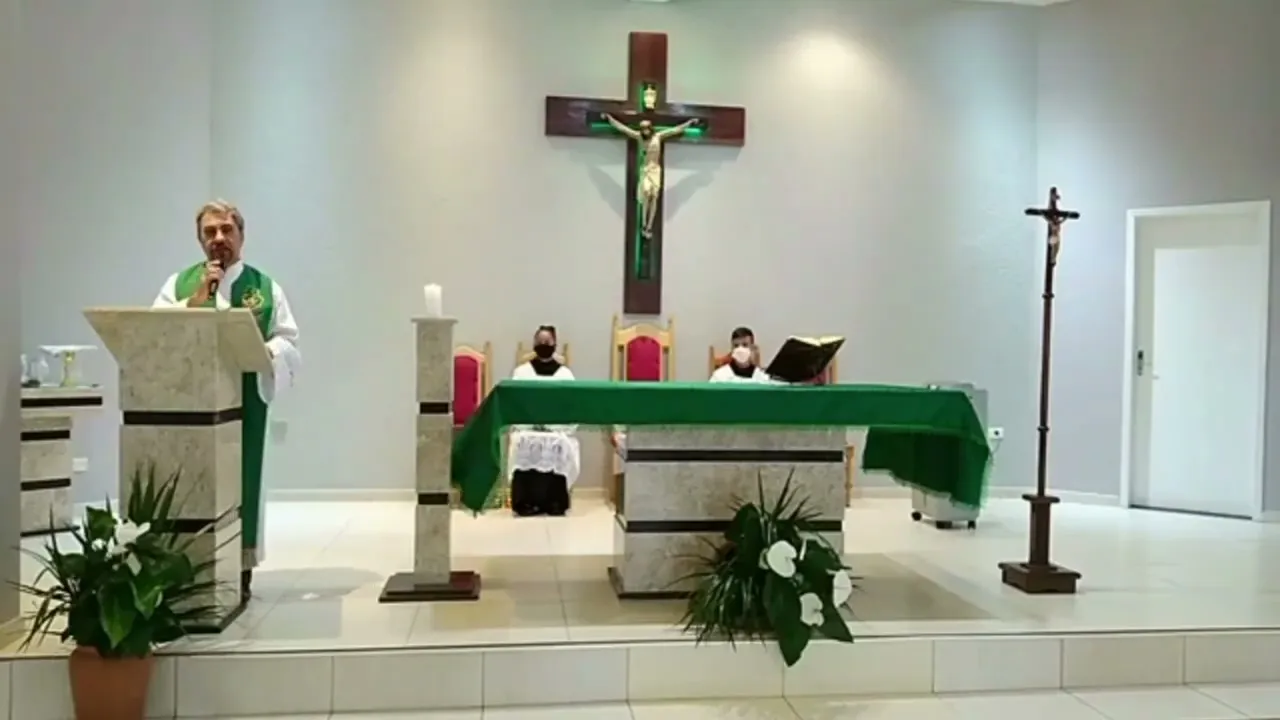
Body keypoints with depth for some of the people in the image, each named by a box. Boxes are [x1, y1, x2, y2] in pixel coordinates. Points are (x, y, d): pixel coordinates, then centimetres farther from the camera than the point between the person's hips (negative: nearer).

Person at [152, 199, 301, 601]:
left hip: (245, 399, 0)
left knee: (242, 479, 1)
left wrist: (260, 350, -18)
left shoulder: (266, 287, 6)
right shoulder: (180, 283, 8)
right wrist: (195, 300, -11)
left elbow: (289, 344, 3)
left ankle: (240, 570, 8)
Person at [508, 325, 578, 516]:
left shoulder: (565, 374, 12)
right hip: (527, 429, 0)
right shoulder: (521, 372, 13)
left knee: (560, 444, -29)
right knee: (525, 444, -30)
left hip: (558, 430, 0)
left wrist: (556, 428, -12)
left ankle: (556, 502, -20)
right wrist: (528, 424, -13)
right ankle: (526, 502, -23)